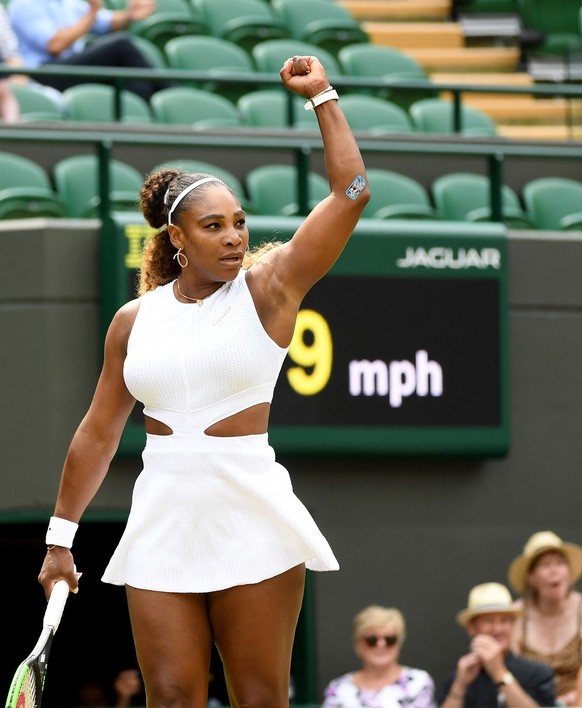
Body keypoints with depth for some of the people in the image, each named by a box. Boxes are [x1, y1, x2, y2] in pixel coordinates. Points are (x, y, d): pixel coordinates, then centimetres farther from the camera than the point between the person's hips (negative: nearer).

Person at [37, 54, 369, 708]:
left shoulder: (267, 288, 0)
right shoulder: (134, 319, 9)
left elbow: (351, 191, -6)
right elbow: (98, 433, 16)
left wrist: (321, 96, -3)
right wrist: (60, 537, 16)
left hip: (252, 524, -2)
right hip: (161, 526, 2)